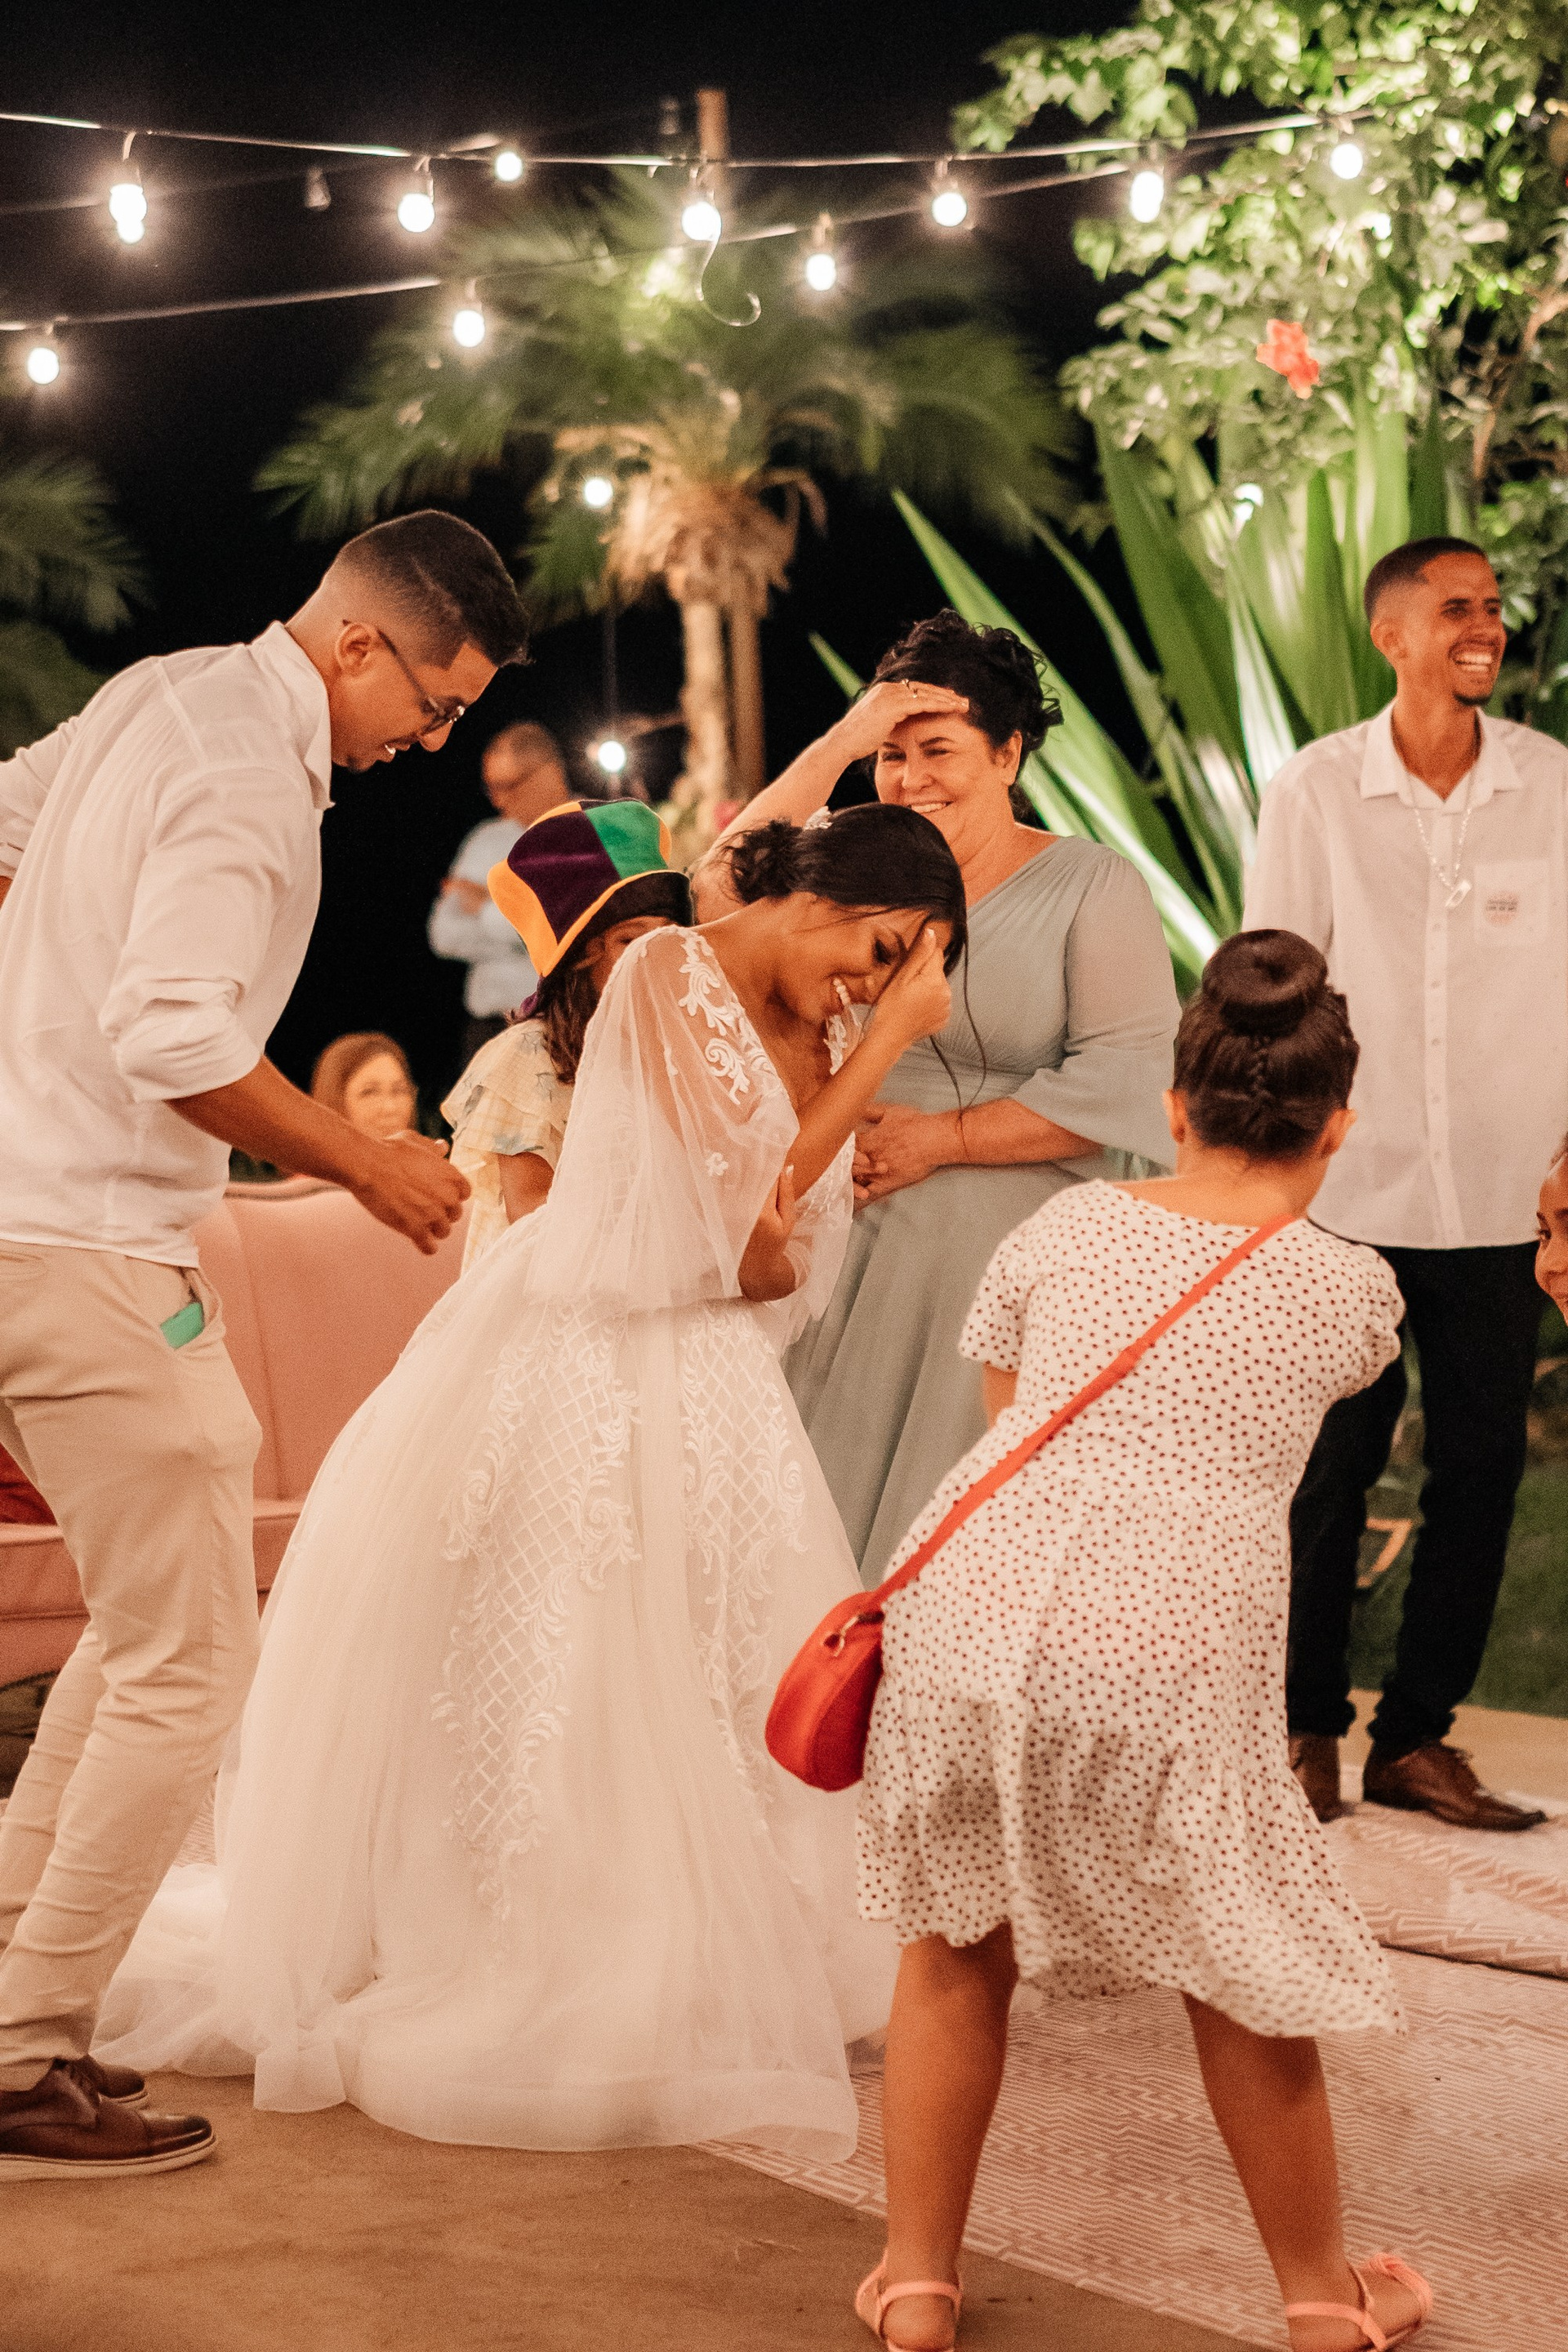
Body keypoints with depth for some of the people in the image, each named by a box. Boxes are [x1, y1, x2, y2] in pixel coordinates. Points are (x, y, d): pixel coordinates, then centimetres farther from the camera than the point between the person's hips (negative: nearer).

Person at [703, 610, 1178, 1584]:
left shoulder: (1092, 888, -2)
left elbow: (1126, 1081, -10)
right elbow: (727, 898, -7)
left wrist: (944, 1138, -11)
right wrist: (836, 747, -8)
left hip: (1017, 1251, -4)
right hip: (862, 1244, 4)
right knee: (835, 1501, 6)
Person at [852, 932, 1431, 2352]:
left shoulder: (1070, 1226, 11)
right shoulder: (1354, 1293, 7)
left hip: (972, 1606, 2)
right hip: (1172, 1650, -2)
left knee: (960, 1945, 20)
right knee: (1243, 1977, 15)